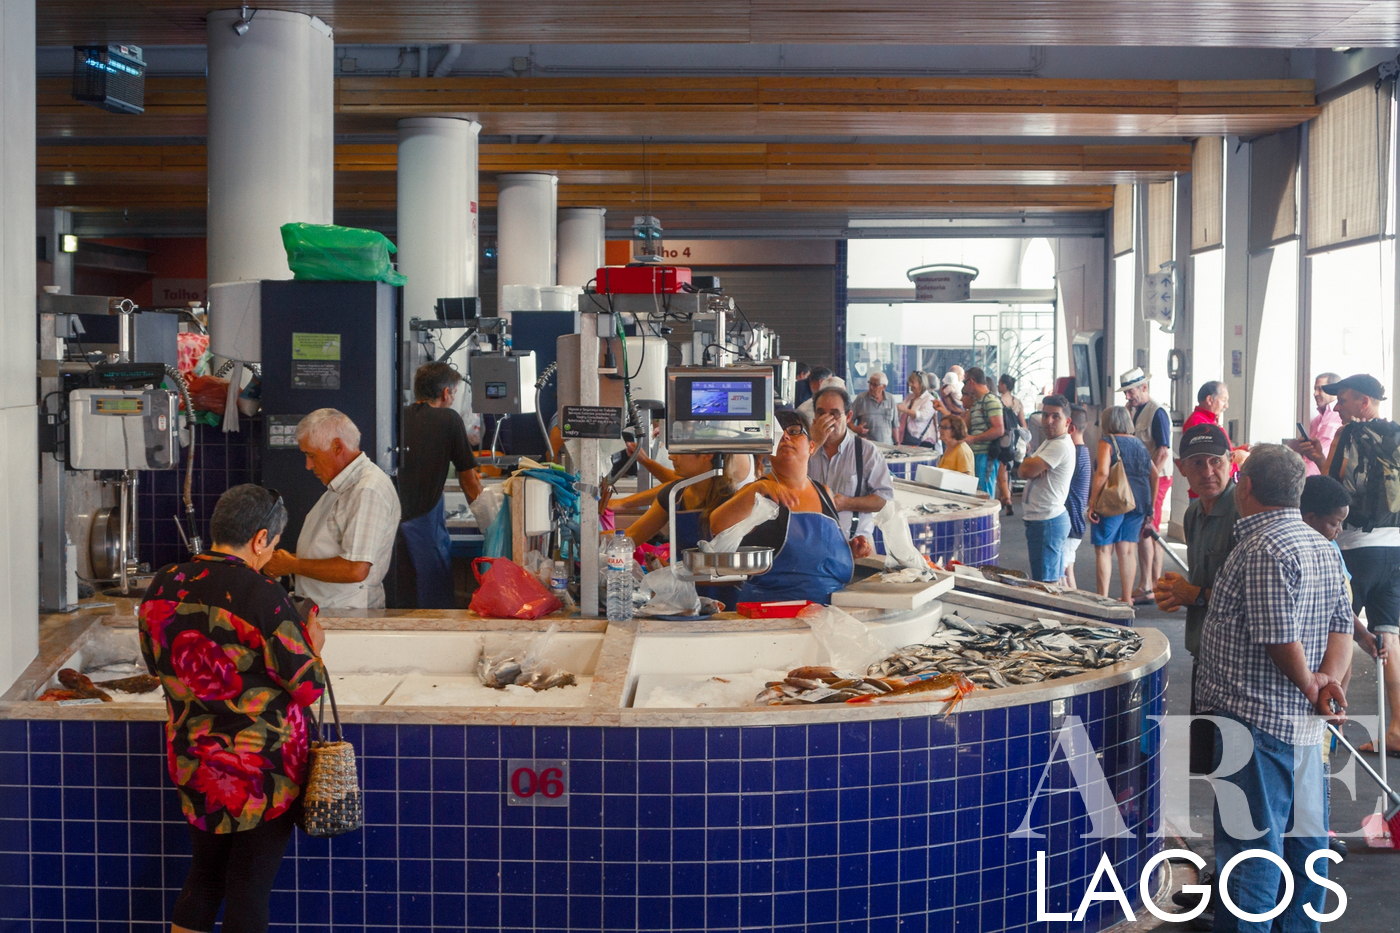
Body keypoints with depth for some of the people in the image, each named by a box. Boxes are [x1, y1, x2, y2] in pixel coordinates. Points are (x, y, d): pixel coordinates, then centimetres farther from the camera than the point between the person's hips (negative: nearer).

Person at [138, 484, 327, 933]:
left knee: (202, 878, 21)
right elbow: (307, 687, -16)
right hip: (261, 769, -5)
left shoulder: (163, 588, -2)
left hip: (192, 761, 6)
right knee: (250, 889, 7)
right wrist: (312, 644, 2)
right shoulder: (263, 595, -20)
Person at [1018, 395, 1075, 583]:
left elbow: (1026, 471, -21)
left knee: (1045, 583, -8)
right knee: (1056, 580, 14)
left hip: (1046, 522, -10)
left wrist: (1028, 462, 0)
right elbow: (1025, 472, 10)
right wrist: (1034, 465, -10)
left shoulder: (1061, 446, -17)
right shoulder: (1049, 442, 16)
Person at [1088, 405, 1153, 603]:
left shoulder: (1107, 443, -5)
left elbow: (1102, 473, -17)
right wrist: (1149, 505, 18)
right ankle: (1127, 599, 12)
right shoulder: (1140, 444, 14)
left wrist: (1092, 503, -14)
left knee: (1104, 549, 0)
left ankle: (1103, 599, -4)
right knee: (1127, 550, 10)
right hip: (1138, 503, 6)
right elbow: (1153, 474, 13)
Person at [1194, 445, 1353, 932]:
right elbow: (1342, 624, 9)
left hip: (1255, 717, -9)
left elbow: (1280, 638, -22)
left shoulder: (1262, 548, -18)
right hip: (1305, 723, 10)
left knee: (1250, 840, -3)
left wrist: (1309, 686, -6)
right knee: (1303, 834, 17)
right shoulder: (1321, 547, 12)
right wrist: (1330, 678, -4)